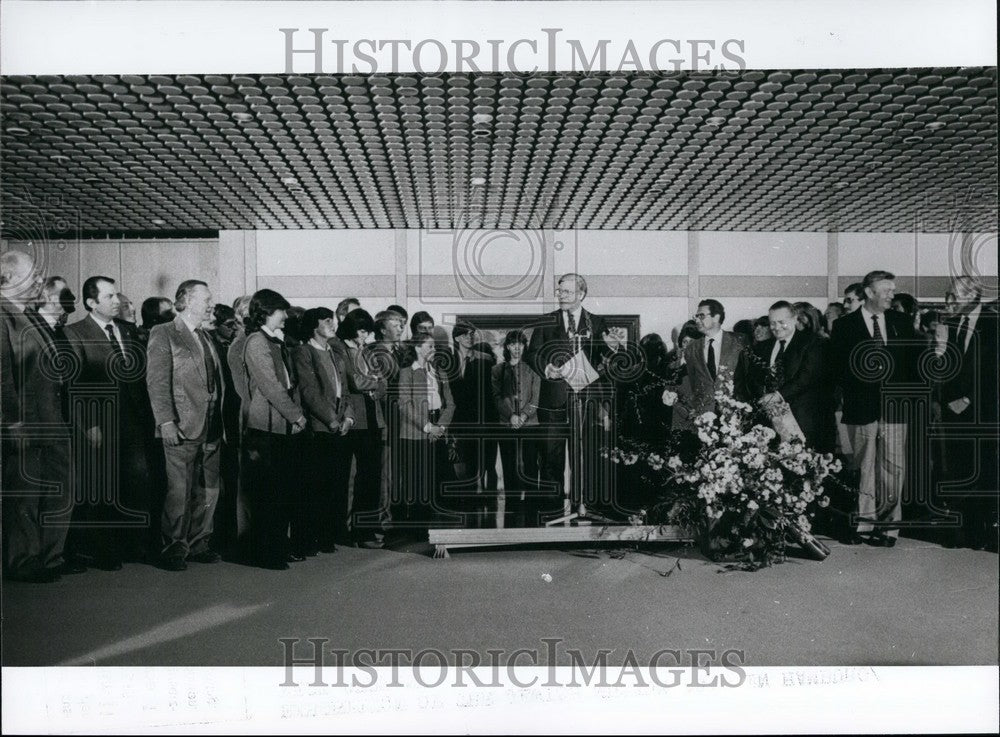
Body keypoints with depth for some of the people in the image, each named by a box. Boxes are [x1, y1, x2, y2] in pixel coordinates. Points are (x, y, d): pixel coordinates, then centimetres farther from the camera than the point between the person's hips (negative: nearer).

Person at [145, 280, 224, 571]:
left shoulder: (206, 337, 19)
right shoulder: (163, 334, -3)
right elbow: (157, 382, -10)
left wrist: (221, 422, 12)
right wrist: (166, 421, -18)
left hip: (211, 429, 7)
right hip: (183, 428, -7)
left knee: (208, 492, 10)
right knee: (179, 491, -4)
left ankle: (198, 544, 21)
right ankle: (174, 549, 7)